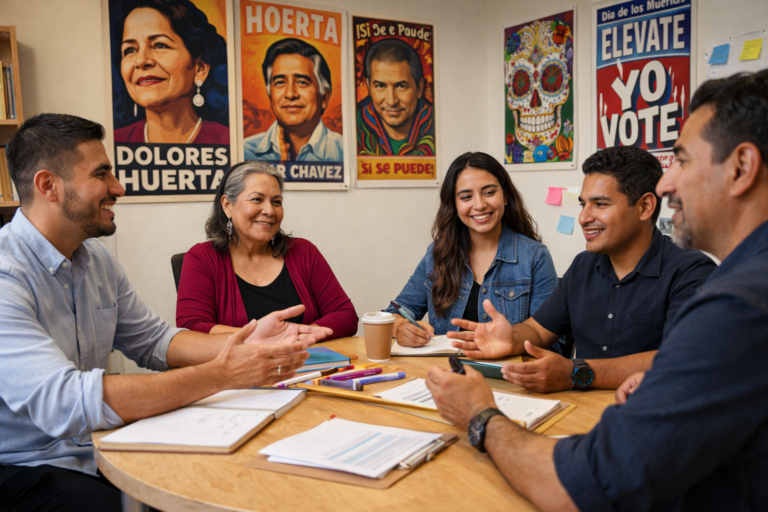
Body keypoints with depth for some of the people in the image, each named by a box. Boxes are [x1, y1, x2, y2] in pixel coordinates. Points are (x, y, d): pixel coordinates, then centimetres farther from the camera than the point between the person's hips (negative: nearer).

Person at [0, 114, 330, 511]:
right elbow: (64, 403, -31)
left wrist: (247, 343, -8)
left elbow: (154, 341, 9)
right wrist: (219, 375, -29)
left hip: (96, 451, 7)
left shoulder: (95, 258, 6)